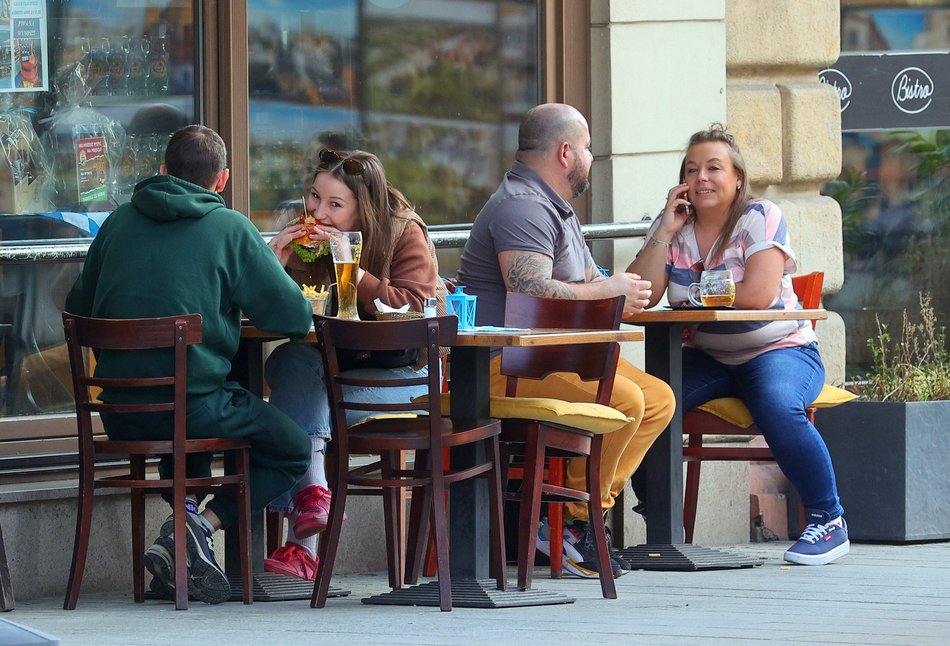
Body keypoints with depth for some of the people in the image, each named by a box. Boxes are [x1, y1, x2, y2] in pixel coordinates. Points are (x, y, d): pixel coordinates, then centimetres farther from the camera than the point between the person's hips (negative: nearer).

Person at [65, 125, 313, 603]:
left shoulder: (119, 222, 9)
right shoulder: (230, 228, -4)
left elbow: (79, 309, 17)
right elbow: (295, 317, -3)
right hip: (192, 408, -5)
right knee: (294, 451, 16)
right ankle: (201, 524, -6)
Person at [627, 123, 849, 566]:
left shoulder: (760, 218, -6)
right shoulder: (671, 227, 7)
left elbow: (758, 295, -20)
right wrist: (666, 230, -11)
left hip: (779, 351, -4)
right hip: (707, 359, 4)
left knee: (777, 408, -36)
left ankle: (828, 520, -18)